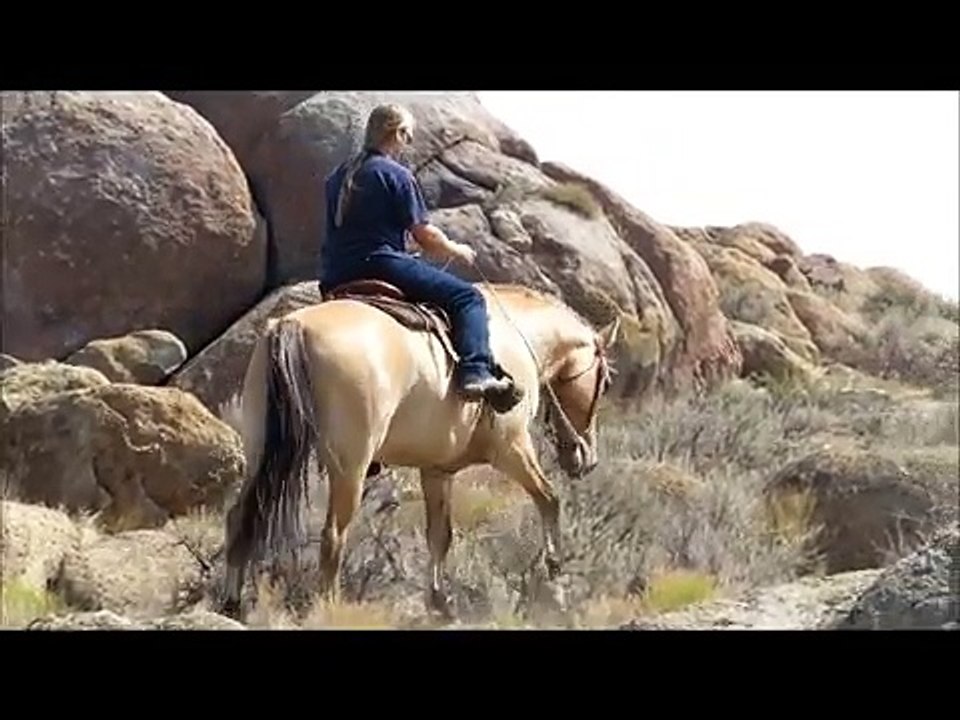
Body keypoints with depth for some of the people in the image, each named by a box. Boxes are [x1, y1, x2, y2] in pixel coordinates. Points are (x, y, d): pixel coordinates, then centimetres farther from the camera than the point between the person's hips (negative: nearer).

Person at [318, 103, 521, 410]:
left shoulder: (338, 176, 19)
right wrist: (457, 250, 14)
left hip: (335, 278, 8)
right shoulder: (396, 175, -4)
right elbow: (425, 235, -5)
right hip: (380, 263, -8)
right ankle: (475, 373, -28)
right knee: (467, 297, -8)